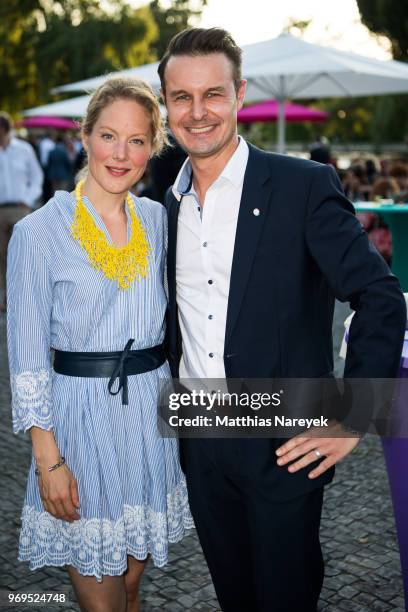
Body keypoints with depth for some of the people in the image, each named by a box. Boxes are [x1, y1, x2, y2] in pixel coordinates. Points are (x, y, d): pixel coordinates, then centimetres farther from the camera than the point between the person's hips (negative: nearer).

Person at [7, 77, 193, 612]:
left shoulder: (158, 220, 4)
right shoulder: (40, 231, -10)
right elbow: (28, 356, -10)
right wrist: (48, 460, -12)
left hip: (152, 411, 4)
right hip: (82, 417, -4)